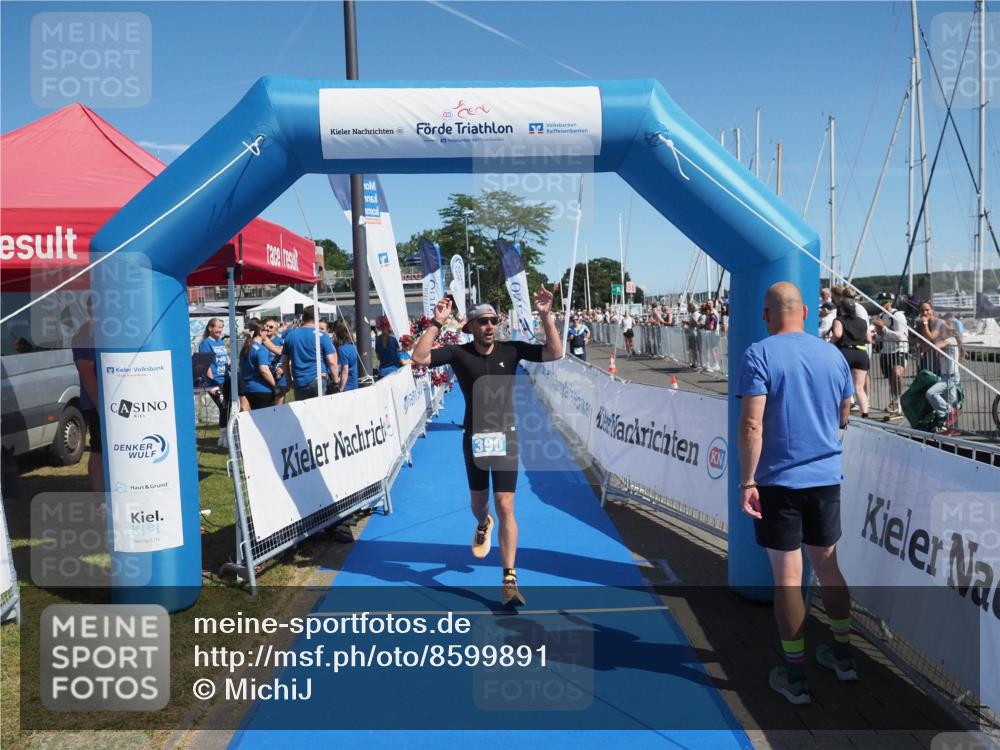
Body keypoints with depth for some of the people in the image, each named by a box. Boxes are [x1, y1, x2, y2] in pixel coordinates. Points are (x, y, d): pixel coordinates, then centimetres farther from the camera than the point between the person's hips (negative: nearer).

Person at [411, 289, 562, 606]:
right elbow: (419, 358, -18)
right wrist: (436, 323, -24)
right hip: (474, 438, 1)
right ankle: (483, 525, 58)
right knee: (478, 502, 19)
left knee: (505, 507, -5)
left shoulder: (511, 350, -4)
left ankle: (509, 579, 1)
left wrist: (546, 316, -19)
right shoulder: (459, 353, -7)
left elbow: (555, 353, -10)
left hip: (505, 437, -1)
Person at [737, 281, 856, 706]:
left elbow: (752, 424, -18)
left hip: (779, 481, -5)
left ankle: (795, 677, 13)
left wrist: (747, 482, -15)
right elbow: (845, 418, 14)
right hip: (827, 478, 5)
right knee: (827, 564, 20)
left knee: (787, 575, 3)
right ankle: (843, 655, 33)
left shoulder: (759, 355, -11)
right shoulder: (833, 355, 5)